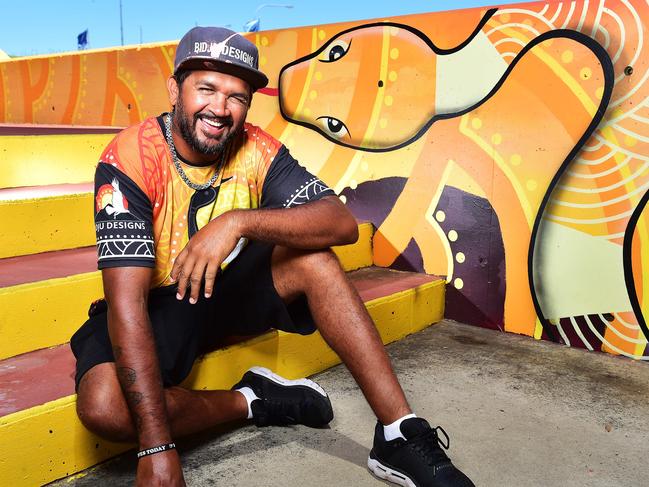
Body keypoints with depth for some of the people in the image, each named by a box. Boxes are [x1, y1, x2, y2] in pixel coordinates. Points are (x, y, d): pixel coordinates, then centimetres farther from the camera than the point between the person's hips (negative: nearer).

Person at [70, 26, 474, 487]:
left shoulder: (255, 149, -13)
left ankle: (401, 435, -21)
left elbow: (343, 222, -24)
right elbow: (126, 301, -30)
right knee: (103, 406, -31)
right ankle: (252, 402, -5)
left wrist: (239, 221, -40)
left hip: (231, 289, 3)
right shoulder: (132, 159, -24)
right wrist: (157, 448, -34)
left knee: (310, 255, -23)